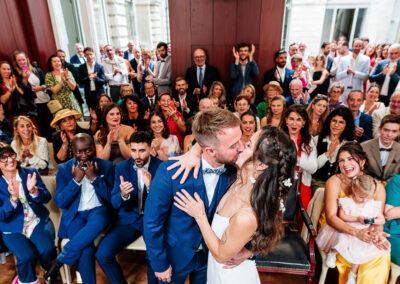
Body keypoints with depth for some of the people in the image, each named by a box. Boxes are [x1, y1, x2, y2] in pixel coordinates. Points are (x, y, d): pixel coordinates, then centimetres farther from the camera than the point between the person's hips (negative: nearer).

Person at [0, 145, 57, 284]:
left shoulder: (30, 173, 2)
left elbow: (47, 198, -3)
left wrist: (33, 191, -24)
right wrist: (13, 198, -27)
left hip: (38, 222, 1)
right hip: (13, 229, 0)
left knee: (47, 250, -25)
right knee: (27, 256, -27)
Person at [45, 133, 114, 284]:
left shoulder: (106, 166, 2)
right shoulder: (64, 169, 3)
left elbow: (111, 198, -3)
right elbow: (60, 202, -2)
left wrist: (94, 177, -14)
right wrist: (76, 180, -14)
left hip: (97, 211, 1)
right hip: (74, 215, 0)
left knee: (98, 223, -37)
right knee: (86, 249, -30)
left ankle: (59, 260, -20)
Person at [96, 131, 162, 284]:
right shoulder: (121, 167, 1)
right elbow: (114, 203, 0)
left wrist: (150, 188, -30)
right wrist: (123, 195, -24)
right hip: (128, 218, 3)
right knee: (102, 254, -16)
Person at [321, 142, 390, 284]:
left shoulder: (377, 187, -6)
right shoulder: (334, 182, -16)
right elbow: (331, 217, -20)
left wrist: (377, 234, -30)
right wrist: (356, 233, -33)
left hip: (364, 231, 3)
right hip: (334, 230, -3)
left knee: (382, 254, -17)